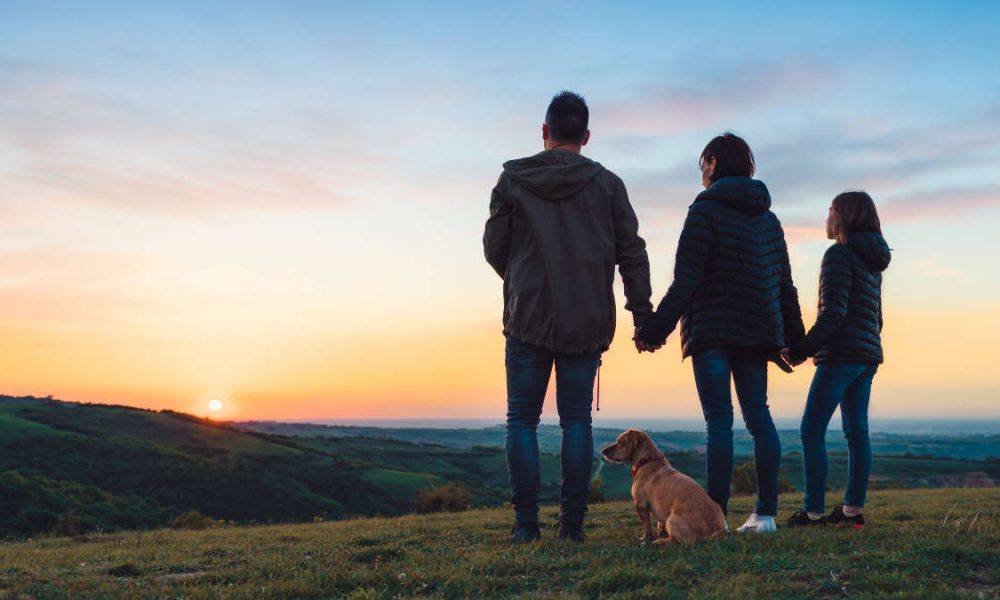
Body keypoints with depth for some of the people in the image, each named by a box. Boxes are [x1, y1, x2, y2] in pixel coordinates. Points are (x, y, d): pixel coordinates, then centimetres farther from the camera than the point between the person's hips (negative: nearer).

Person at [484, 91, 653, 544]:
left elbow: (494, 247, 5)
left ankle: (526, 522, 3)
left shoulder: (513, 179, 1)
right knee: (577, 419, 7)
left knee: (522, 419, 6)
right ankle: (572, 523, 6)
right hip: (588, 322, 1)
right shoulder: (606, 184, 3)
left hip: (528, 318, -1)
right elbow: (631, 252, 1)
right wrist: (642, 312, 5)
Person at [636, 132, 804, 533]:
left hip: (712, 331, -6)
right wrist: (793, 337, 22)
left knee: (718, 420, -7)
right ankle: (766, 513, 12)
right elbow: (784, 283, 17)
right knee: (758, 415, 10)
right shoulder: (768, 218, 16)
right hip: (756, 332, 6)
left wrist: (655, 328, -14)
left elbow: (685, 280, -14)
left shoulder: (705, 209, -6)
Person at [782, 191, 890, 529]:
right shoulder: (872, 263, 19)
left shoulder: (839, 254, -10)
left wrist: (802, 349, -17)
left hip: (841, 355, -9)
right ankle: (854, 509, 10)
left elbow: (833, 313, -19)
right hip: (868, 355, 10)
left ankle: (813, 511, -10)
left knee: (812, 431, -8)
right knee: (857, 431, 8)